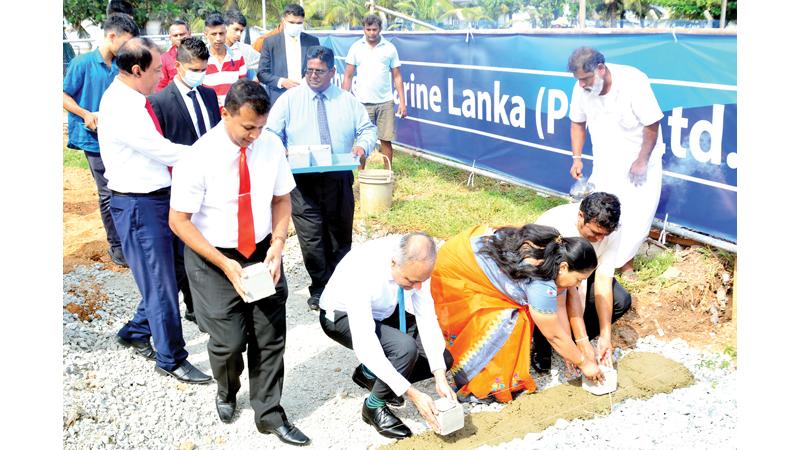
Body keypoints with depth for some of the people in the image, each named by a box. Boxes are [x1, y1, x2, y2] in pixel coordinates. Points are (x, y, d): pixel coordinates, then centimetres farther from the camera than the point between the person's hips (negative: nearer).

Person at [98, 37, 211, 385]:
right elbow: (161, 150, -21)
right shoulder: (120, 107, -20)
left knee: (161, 277, 18)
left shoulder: (133, 98, 7)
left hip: (159, 197, 9)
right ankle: (170, 359, 17)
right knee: (160, 285, 2)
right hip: (139, 205, -9)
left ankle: (135, 332, 39)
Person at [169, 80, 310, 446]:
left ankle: (269, 414, 26)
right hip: (214, 258, -3)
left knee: (271, 336, 6)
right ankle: (226, 393, 35)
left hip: (262, 253, 4)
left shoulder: (271, 145, -9)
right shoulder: (199, 158, -20)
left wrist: (277, 245, -11)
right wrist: (225, 264, -20)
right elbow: (179, 221, -14)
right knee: (229, 341, -1)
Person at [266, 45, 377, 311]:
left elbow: (367, 128, 11)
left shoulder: (347, 100, 10)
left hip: (339, 179, 2)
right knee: (311, 238, -6)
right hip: (302, 181, -2)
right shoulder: (289, 99, 4)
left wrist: (363, 146, -11)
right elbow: (271, 135, 1)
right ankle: (320, 289, 10)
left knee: (340, 235, 11)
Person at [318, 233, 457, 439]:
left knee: (442, 359, -6)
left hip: (385, 313, 6)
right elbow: (364, 345, -38)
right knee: (405, 348, -32)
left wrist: (440, 378, -25)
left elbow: (426, 317, -17)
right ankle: (374, 406, -6)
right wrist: (413, 394, -37)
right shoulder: (363, 273, -40)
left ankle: (369, 374, 11)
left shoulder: (415, 262, -24)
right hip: (344, 316, -6)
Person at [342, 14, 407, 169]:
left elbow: (397, 76, 6)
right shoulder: (356, 47, 3)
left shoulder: (390, 48, 4)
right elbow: (348, 76, 5)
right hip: (362, 102, 0)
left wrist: (402, 102, -1)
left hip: (385, 102, 0)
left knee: (386, 140, 2)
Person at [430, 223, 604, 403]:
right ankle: (476, 388, -3)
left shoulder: (555, 251, -7)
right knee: (509, 321, -14)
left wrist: (570, 351, 6)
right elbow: (554, 335, -19)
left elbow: (559, 306, 2)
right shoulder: (540, 285, -32)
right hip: (453, 275, -9)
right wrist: (583, 363, -5)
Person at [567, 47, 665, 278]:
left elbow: (652, 124, -19)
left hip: (640, 159, -3)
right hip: (605, 162, 4)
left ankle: (623, 262, 11)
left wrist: (642, 161, -16)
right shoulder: (582, 88, -13)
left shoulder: (633, 83, -26)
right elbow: (578, 123, 4)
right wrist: (577, 158, -2)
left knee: (638, 215, -6)